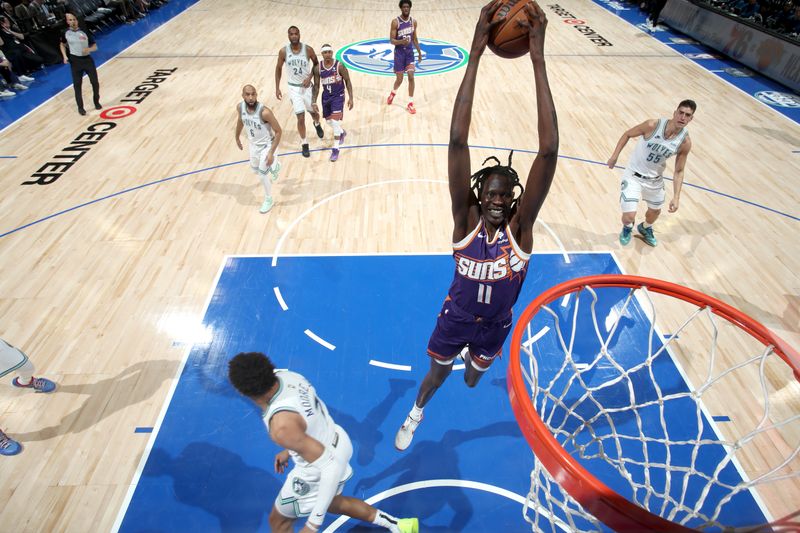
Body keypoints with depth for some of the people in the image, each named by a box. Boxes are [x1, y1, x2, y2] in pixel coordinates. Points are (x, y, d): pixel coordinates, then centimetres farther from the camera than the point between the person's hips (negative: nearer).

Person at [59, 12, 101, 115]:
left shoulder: (85, 32, -4)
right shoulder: (65, 33, 0)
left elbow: (95, 47, -1)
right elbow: (62, 45, 16)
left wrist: (89, 49, -24)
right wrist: (65, 56, 0)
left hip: (87, 60, 0)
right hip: (75, 61, 0)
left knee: (95, 82, 3)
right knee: (77, 85, 3)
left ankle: (96, 101, 28)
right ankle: (80, 107, 11)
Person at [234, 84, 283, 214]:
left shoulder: (264, 112, -33)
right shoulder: (240, 107, -16)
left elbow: (278, 131, -25)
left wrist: (271, 153, -27)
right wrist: (237, 137, 19)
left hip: (267, 144, -6)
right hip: (253, 143, 6)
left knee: (262, 174, -5)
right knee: (255, 169, 23)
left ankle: (268, 200, 21)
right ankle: (274, 165, 55)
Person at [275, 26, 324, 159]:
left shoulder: (308, 49, -13)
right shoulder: (283, 51, -11)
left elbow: (316, 64, 3)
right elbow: (278, 69, 2)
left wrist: (310, 77, -12)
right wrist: (277, 88, 0)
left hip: (307, 86, 1)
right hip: (294, 88, 0)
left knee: (314, 112, 17)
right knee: (301, 117, -5)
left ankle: (317, 124, 55)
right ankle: (304, 144, 13)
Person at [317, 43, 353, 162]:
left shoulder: (339, 66, -14)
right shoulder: (318, 67, -4)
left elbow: (348, 82, -5)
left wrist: (350, 98, -11)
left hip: (338, 96, -5)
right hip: (326, 97, 5)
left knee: (335, 121, -14)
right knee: (328, 121, 15)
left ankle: (335, 149, -5)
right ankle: (342, 132, 48)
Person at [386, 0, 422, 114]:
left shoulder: (413, 21, 3)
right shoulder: (395, 22, -11)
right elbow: (392, 40, -13)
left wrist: (419, 52, 15)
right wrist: (402, 42, -31)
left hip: (410, 51, 3)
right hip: (399, 52, -3)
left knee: (411, 77, -7)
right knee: (399, 79, 4)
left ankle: (410, 104, 0)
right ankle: (393, 93, 38)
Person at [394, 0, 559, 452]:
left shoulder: (520, 225, -25)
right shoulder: (466, 217, -27)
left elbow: (549, 152, -37)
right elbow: (457, 142, -37)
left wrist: (538, 58, -41)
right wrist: (476, 53, -43)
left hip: (496, 323, 2)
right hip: (456, 317, -1)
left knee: (477, 372, 30)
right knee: (437, 374, 21)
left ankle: (474, 362, 70)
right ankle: (416, 414, 55)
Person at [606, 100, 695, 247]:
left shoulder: (685, 142, -14)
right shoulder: (653, 125, -25)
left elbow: (679, 171, -5)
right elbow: (627, 134, -7)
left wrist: (676, 197, -11)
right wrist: (615, 156, -6)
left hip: (655, 180, 4)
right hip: (634, 176, -4)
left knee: (655, 211, 24)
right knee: (629, 216, -13)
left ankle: (645, 228, 61)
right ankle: (627, 227, 27)